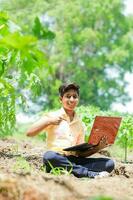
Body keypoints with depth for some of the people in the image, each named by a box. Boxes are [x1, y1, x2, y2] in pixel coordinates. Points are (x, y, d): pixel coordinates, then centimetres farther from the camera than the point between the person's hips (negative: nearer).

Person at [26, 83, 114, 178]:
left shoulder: (80, 124, 19)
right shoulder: (52, 116, 8)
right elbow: (29, 133, -3)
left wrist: (97, 147, -3)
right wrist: (48, 121, -13)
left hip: (74, 161, 4)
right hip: (57, 160, -4)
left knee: (109, 163, -14)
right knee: (49, 156, -40)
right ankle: (91, 174, -37)